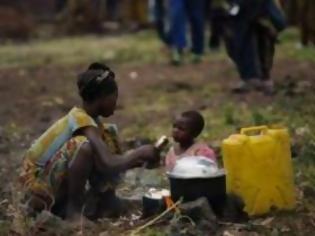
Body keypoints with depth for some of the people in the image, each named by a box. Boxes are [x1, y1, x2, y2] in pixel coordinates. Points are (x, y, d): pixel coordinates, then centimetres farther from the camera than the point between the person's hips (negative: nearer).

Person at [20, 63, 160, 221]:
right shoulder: (81, 119, -22)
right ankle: (73, 208, -17)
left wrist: (140, 160, 2)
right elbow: (108, 164, -32)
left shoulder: (89, 119, 6)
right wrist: (139, 154, -17)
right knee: (86, 146, -33)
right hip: (38, 184, -9)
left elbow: (112, 162, 14)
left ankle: (105, 200, 3)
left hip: (57, 183, 9)